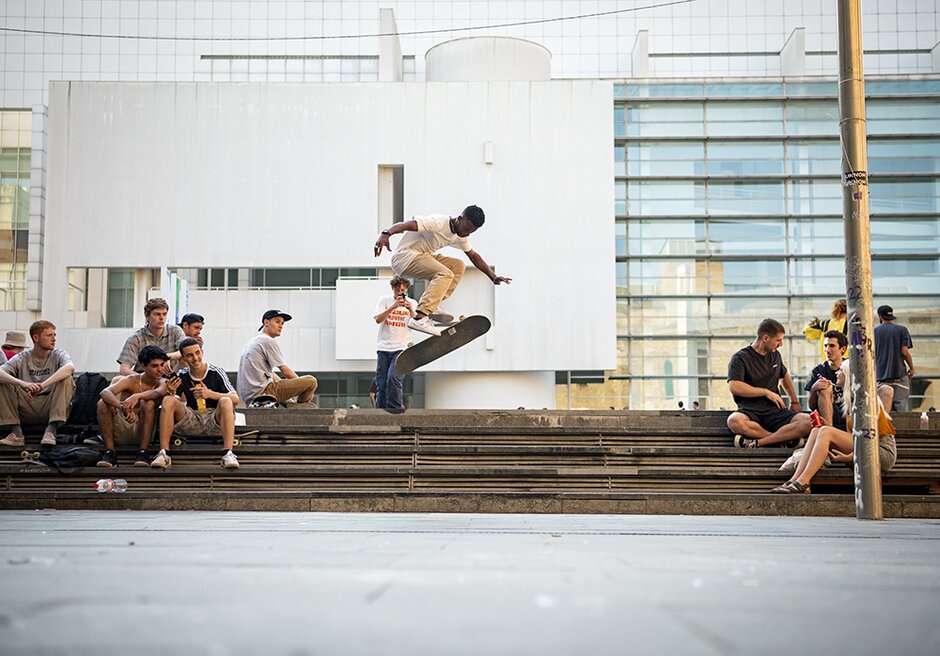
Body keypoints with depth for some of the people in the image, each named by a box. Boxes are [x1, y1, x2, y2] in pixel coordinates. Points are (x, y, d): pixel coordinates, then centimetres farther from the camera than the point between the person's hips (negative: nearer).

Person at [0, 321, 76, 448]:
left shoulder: (58, 355, 1)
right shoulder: (22, 358, 3)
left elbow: (70, 367, -25)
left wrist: (43, 385, -38)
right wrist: (23, 384, -36)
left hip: (51, 407, -1)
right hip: (27, 410, 1)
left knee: (67, 379, -24)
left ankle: (51, 430, -30)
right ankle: (16, 433, -19)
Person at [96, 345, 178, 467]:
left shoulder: (164, 383, -3)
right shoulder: (131, 381, -5)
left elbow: (159, 392, -31)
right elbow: (105, 392, -24)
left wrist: (137, 396, -52)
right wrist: (123, 407, -45)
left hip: (144, 430, -1)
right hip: (124, 427, 1)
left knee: (149, 403, -28)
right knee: (103, 403, -22)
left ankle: (142, 453, -29)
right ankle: (109, 452, -24)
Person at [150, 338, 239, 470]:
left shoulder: (216, 372, -3)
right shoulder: (182, 376, 5)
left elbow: (235, 399, -11)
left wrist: (210, 394, -25)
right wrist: (171, 392, -22)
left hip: (214, 421, -2)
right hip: (192, 422, 2)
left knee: (225, 402, -31)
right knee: (168, 400, -18)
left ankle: (228, 453, -40)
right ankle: (163, 453, -25)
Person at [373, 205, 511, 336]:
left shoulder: (460, 236, 7)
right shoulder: (438, 223, -21)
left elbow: (473, 255, 21)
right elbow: (405, 225, -31)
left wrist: (493, 277, 12)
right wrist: (386, 234, -49)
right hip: (404, 257, -10)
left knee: (458, 266, 4)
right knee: (445, 274, -27)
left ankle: (432, 307, -5)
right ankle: (419, 318, -35)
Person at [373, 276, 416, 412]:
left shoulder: (412, 303, 8)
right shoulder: (385, 300, 6)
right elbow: (378, 319, -8)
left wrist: (411, 310, -16)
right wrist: (394, 306, -19)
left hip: (401, 348, -1)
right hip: (383, 348, 1)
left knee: (393, 378, -21)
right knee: (381, 384, 0)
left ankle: (394, 409, -15)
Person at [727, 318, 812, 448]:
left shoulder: (775, 355, 20)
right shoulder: (740, 358, 0)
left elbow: (785, 375, 41)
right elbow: (734, 387, -15)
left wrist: (794, 401, 33)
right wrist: (766, 392, -7)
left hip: (774, 411, 5)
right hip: (750, 410, -5)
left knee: (807, 422, -26)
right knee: (734, 421, -41)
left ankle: (757, 442, -28)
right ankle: (783, 438, -28)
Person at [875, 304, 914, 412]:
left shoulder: (874, 331, 5)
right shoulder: (902, 330, 1)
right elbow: (905, 352, -5)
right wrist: (911, 368, 8)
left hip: (881, 376, 2)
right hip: (899, 374, -2)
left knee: (885, 409, 3)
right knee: (901, 408, -3)